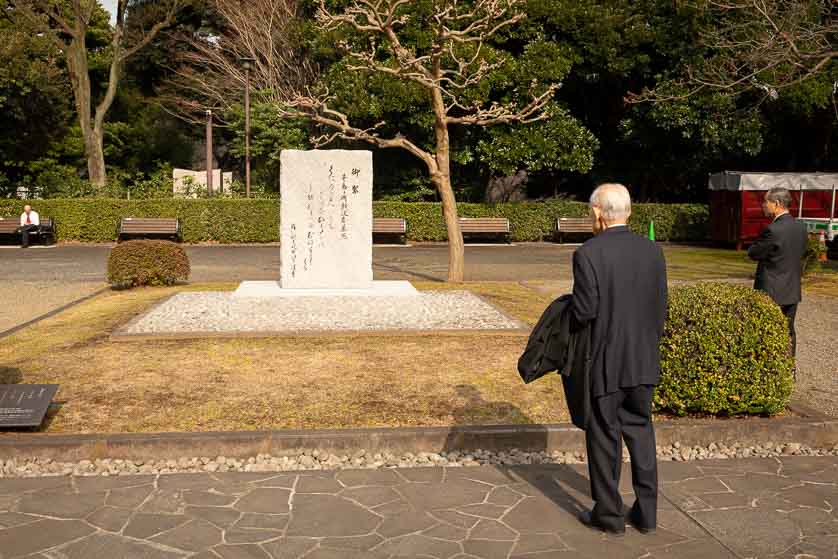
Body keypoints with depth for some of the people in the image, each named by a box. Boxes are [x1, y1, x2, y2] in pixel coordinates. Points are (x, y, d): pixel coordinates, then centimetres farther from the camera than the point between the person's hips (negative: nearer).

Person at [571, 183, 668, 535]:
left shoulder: (588, 254, -16)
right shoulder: (652, 251, 0)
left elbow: (584, 312, -18)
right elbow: (660, 310, 4)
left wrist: (573, 305, 5)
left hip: (604, 363, -5)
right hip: (644, 361, 5)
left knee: (604, 435, 9)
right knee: (640, 430, 17)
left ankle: (608, 513, 20)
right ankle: (646, 512, 23)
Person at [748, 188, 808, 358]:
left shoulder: (773, 230, -22)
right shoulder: (801, 227, 2)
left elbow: (752, 253, -12)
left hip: (772, 292, -7)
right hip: (793, 291, 7)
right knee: (788, 333, 15)